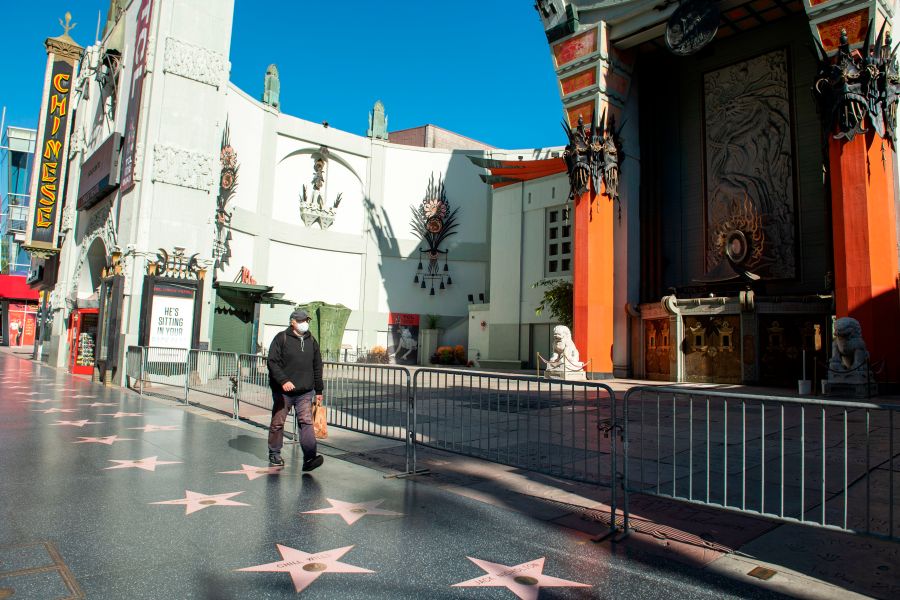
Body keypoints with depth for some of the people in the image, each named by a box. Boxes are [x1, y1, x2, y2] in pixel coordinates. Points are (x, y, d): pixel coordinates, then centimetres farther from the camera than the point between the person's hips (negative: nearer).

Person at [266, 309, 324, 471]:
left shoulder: (312, 341, 11)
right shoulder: (281, 338, -2)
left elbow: (317, 368, 16)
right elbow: (273, 362, -10)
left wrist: (319, 391, 14)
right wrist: (283, 381, -23)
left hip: (305, 392, 3)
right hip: (282, 391, -2)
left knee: (307, 422, -9)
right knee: (278, 423, 10)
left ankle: (309, 458, -15)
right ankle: (274, 453, 28)